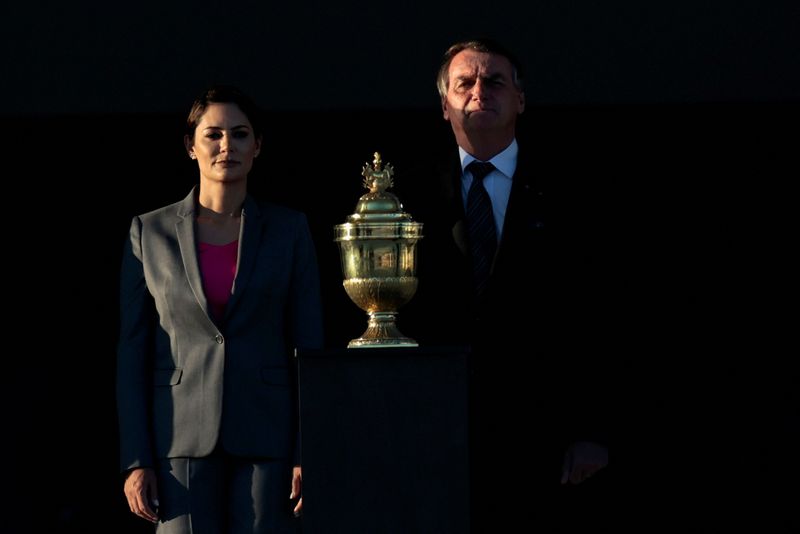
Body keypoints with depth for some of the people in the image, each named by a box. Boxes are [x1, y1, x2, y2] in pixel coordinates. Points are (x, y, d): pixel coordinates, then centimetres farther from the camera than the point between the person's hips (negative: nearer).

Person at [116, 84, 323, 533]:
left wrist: (309, 455, -4)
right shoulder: (151, 232, 6)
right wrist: (135, 460, -3)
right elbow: (132, 351, 5)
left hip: (265, 437, 0)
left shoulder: (289, 230, 7)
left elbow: (309, 346, 5)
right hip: (180, 440, 0)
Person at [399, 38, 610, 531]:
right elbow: (398, 316, 4)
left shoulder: (561, 195, 6)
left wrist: (590, 432, -7)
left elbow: (590, 320, 1)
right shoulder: (415, 196, 8)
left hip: (537, 432, 0)